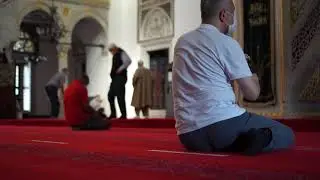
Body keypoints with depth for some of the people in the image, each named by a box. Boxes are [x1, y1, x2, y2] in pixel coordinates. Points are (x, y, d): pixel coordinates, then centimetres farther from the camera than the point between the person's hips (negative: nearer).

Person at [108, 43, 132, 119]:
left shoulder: (121, 53, -8)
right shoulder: (115, 56, 19)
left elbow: (128, 61, -26)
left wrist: (121, 69, -21)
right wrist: (112, 73, 14)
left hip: (120, 77, -10)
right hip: (114, 78, 10)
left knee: (120, 96, -10)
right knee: (110, 95, 7)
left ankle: (123, 115, -5)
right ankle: (113, 114, 13)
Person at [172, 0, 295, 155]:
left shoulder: (181, 42, 14)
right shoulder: (227, 43, -5)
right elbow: (252, 94, -2)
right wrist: (254, 79, 22)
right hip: (222, 123, -6)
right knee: (286, 134, 11)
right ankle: (255, 140, -18)